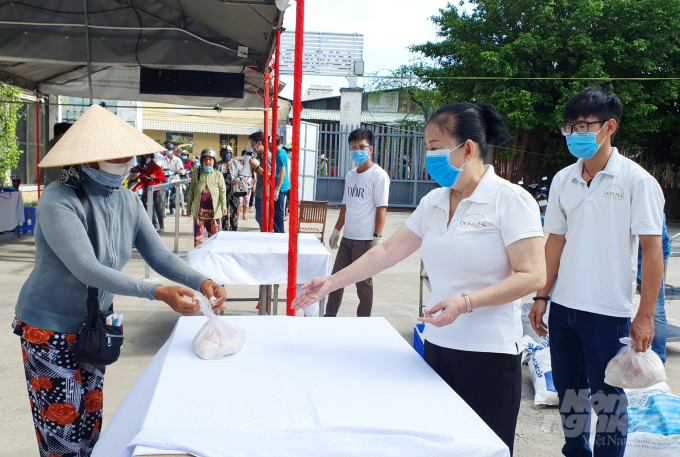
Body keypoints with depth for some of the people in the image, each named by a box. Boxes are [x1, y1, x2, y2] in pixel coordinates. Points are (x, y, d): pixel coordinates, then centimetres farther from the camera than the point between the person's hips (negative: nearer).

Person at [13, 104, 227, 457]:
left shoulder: (127, 200, -2)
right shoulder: (58, 201, -24)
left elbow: (158, 254, -6)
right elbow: (87, 269, -32)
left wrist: (201, 282, -24)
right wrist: (156, 292, -40)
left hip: (93, 324, 7)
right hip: (49, 326, -6)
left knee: (90, 417, 16)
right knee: (62, 425, 1)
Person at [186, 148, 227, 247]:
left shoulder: (218, 175, 8)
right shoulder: (196, 174, 10)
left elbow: (222, 192, 5)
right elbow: (191, 192, 12)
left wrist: (223, 206, -7)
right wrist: (189, 207, 10)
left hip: (214, 210, 0)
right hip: (199, 209, 0)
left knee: (213, 233, 5)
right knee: (198, 233, 1)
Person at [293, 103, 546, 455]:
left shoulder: (510, 200, -10)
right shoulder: (433, 202, 9)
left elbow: (531, 276, -15)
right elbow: (388, 250, 13)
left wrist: (465, 302, -25)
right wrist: (331, 283, 11)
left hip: (488, 353, -5)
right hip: (437, 345, 6)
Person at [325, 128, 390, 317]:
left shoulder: (378, 175, -10)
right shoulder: (351, 175, 13)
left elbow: (381, 208, -14)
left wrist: (377, 237, -19)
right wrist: (336, 230, 19)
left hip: (365, 239, -7)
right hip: (347, 237, 7)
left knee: (363, 283, 3)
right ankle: (329, 316, 24)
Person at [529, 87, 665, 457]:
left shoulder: (636, 180, -8)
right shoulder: (563, 180, 6)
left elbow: (652, 249, -9)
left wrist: (645, 315, -12)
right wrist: (542, 296, 8)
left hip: (609, 311, -5)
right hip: (563, 306, 5)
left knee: (607, 395, 4)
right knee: (568, 390, 16)